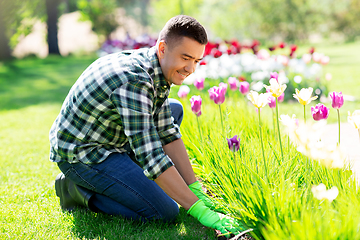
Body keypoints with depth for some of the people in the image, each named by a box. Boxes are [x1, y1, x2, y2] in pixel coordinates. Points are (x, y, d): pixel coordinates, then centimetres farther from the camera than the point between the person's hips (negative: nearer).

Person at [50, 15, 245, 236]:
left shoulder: (157, 70, 0)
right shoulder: (134, 81, -30)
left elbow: (168, 134, 3)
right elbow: (151, 157, -34)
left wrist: (197, 191, -4)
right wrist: (200, 211, -33)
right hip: (81, 155, -9)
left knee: (174, 110, 16)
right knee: (166, 212, -16)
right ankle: (80, 190, -3)